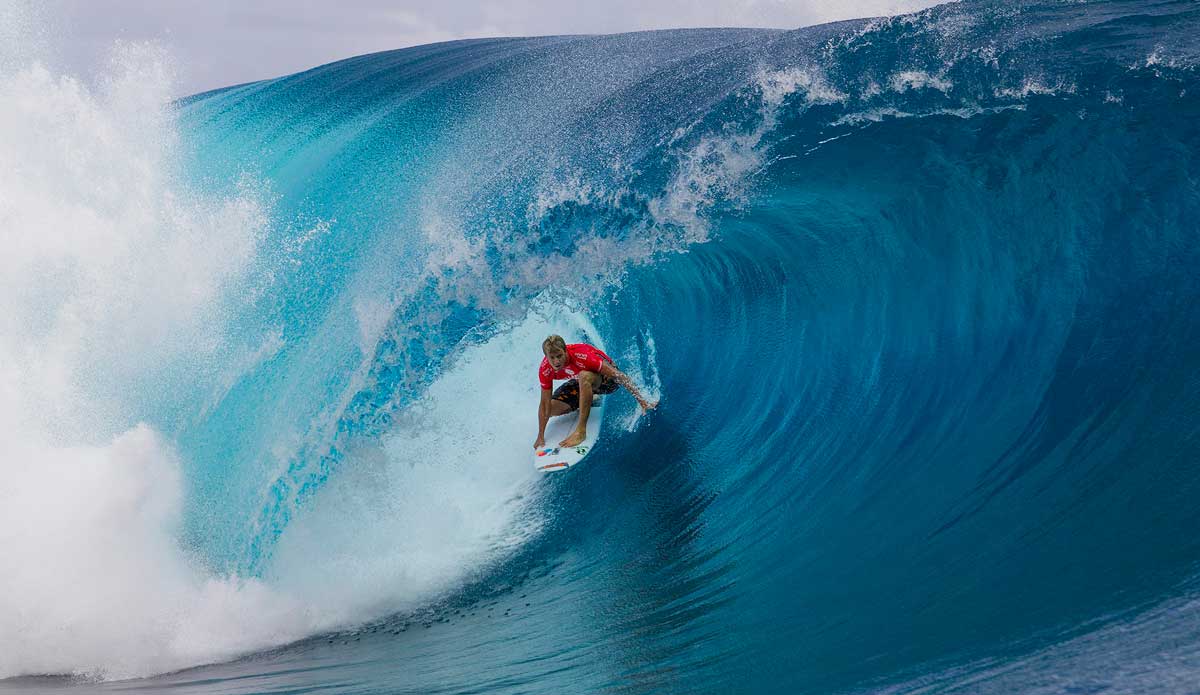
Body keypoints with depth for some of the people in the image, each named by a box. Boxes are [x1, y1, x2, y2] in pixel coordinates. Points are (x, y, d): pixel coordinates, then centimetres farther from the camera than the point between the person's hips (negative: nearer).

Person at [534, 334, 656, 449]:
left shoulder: (581, 356, -37)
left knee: (584, 376, -39)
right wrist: (540, 437, -15)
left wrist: (641, 400, -32)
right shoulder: (545, 370, -23)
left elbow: (617, 375, -32)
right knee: (551, 409, -7)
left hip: (606, 375, -6)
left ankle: (581, 431, -35)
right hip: (580, 383, 6)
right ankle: (588, 401, 20)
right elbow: (545, 404, -15)